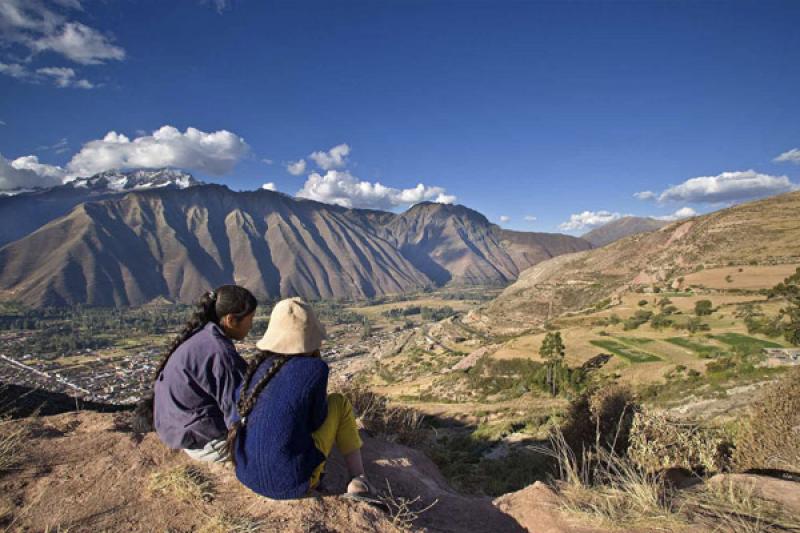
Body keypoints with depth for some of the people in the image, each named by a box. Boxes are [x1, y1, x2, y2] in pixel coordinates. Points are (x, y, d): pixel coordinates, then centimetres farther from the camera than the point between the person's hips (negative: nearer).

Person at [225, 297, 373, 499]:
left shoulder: (258, 365, 0)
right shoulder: (313, 368, -16)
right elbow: (317, 420, -2)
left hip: (247, 474, 6)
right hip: (292, 483, -6)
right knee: (339, 403, 10)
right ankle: (357, 480, 13)